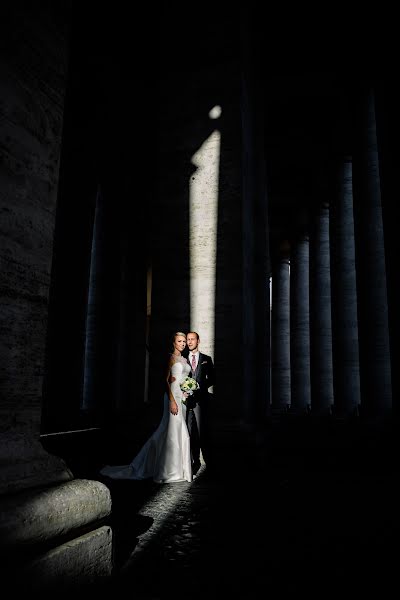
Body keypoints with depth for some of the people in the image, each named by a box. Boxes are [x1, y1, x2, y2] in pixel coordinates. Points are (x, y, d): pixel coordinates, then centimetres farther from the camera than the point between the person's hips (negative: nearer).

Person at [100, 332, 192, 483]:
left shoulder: (184, 360, 17)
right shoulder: (171, 358, -6)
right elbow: (166, 380, -13)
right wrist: (172, 401, -20)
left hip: (183, 398, 8)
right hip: (173, 396, -8)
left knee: (179, 432, 12)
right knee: (173, 432, -5)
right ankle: (168, 471, 5)